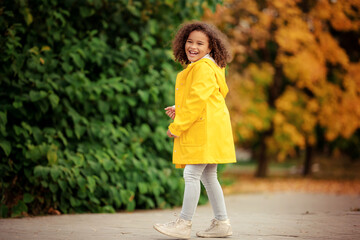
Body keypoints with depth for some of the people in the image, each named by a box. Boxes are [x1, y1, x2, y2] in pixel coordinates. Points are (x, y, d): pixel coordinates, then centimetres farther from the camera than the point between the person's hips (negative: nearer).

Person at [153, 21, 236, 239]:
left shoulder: (204, 68, -13)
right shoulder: (197, 67, 20)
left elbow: (198, 100, -19)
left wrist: (177, 126, -14)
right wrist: (179, 110, 9)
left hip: (205, 130, -11)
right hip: (200, 130, 11)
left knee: (192, 174, -10)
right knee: (208, 177, 12)